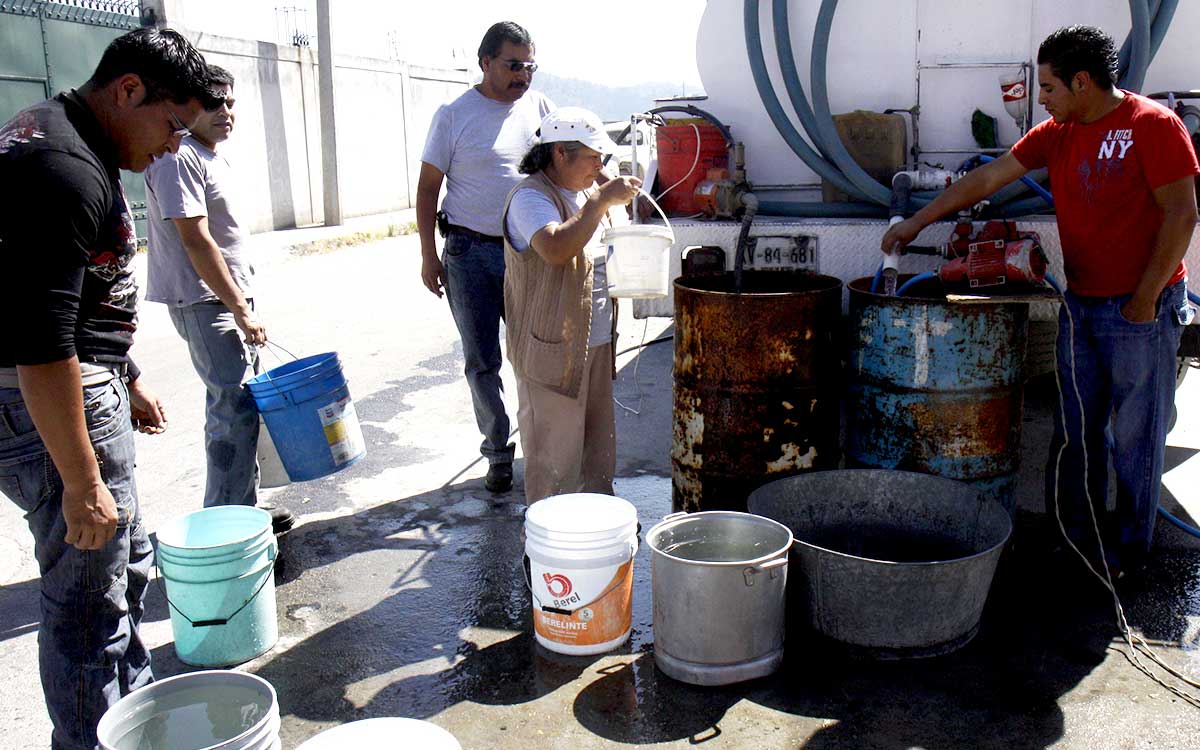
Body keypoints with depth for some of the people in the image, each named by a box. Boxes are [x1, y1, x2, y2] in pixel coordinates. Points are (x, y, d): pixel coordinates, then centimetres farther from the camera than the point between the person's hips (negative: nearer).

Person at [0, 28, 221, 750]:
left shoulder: (63, 138, 11)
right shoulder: (66, 171, -24)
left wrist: (127, 378, 24)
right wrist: (82, 482, -23)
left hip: (83, 384, 11)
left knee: (127, 557, 23)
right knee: (90, 597, 0)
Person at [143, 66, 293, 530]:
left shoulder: (214, 158, 16)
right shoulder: (179, 159, -14)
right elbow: (196, 242, -20)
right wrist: (241, 311, -20)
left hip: (233, 298, 10)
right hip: (205, 302, -10)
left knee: (241, 404, 13)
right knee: (235, 408, -11)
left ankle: (245, 506, 24)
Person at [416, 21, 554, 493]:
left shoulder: (538, 107, 6)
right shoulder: (454, 116, -3)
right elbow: (428, 188, 0)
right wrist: (429, 257, -4)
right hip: (471, 254, -2)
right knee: (482, 362, 4)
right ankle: (498, 452, 17)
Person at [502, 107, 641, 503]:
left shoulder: (590, 193, 13)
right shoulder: (530, 197, -14)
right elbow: (556, 249, -33)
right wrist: (602, 201, -28)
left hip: (597, 343, 9)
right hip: (551, 349, -9)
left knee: (599, 441, 18)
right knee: (554, 451, -1)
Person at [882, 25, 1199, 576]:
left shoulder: (1153, 125, -10)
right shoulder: (1057, 133, 9)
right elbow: (987, 179, 11)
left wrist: (1145, 299, -14)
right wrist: (916, 222, 10)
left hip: (1140, 308, -6)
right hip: (1081, 303, 6)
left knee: (1135, 432, 3)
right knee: (1076, 429, 10)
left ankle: (1128, 551, 16)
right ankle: (1078, 539, 22)